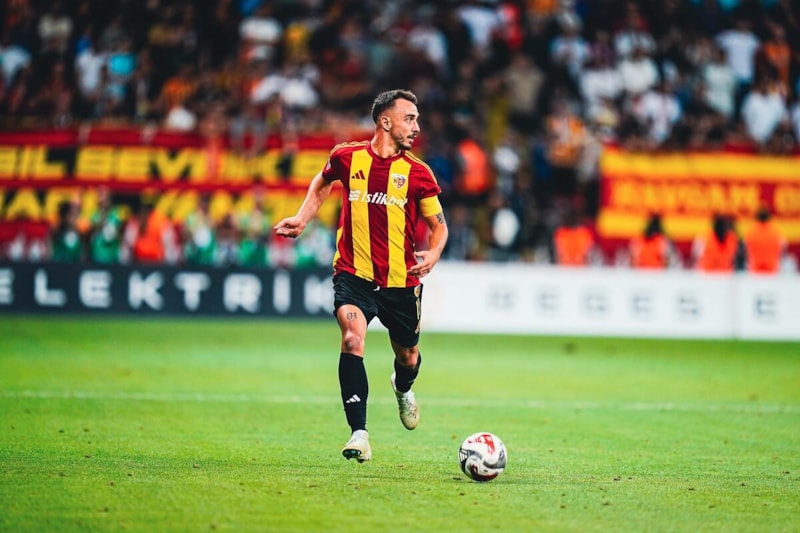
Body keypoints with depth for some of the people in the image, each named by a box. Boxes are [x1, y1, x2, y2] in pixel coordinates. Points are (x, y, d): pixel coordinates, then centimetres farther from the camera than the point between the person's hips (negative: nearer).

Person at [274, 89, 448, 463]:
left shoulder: (417, 173, -3)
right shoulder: (346, 157, -2)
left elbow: (439, 225, 7)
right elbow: (323, 182, 22)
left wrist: (433, 254, -13)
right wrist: (302, 218, 8)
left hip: (401, 281, 1)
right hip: (353, 274, -1)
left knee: (407, 356, 15)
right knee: (352, 339, -25)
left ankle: (403, 389, 55)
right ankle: (359, 433, -22)